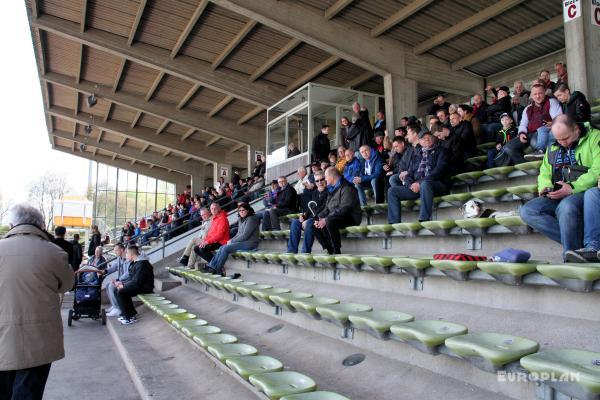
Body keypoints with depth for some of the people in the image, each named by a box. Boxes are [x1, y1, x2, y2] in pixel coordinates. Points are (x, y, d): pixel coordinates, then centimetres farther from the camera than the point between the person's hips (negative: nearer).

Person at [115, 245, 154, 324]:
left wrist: (123, 286, -13)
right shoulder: (136, 262, 13)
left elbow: (136, 282, -24)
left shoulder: (141, 264, -21)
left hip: (145, 287, -11)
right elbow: (132, 279, 17)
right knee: (121, 290, 10)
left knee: (121, 292, -17)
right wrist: (122, 283, 4)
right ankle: (131, 313, 16)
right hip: (139, 285, 11)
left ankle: (130, 318, -9)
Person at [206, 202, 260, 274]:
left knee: (226, 248, -20)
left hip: (249, 243, -9)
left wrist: (231, 241, -10)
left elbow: (245, 235, -17)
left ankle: (217, 270, -12)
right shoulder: (241, 220, 17)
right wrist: (231, 240, -2)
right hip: (241, 241, 9)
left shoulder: (251, 219, -10)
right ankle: (211, 266, -10)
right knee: (222, 247, -8)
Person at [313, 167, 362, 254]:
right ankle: (329, 250, -5)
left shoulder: (346, 188, -14)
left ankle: (337, 251, -24)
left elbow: (343, 209, -25)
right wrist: (319, 218, -4)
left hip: (350, 217, -9)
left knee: (330, 222, -35)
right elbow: (327, 208, 15)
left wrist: (326, 219, -26)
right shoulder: (332, 189, 16)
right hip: (334, 217, 10)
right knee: (315, 225, -2)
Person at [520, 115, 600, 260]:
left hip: (585, 192, -6)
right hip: (559, 197, 6)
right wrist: (545, 187, -2)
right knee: (527, 211, -18)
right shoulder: (553, 147, 19)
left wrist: (572, 188, -20)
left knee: (566, 206, -39)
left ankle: (571, 254, -25)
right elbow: (544, 173, 21)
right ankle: (579, 241, -21)